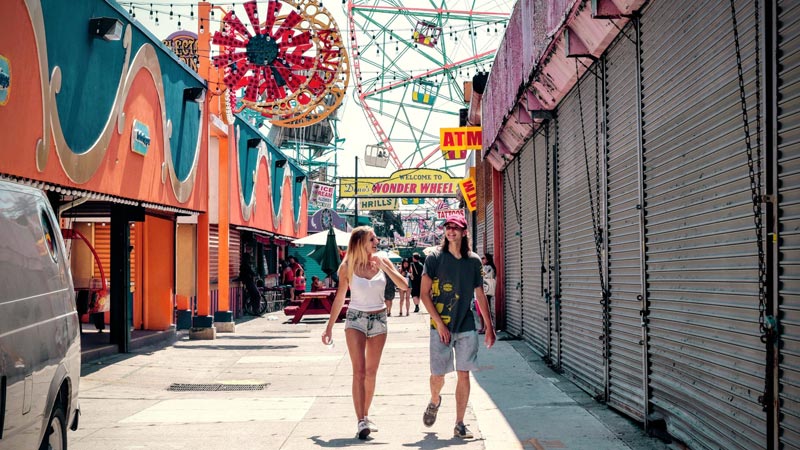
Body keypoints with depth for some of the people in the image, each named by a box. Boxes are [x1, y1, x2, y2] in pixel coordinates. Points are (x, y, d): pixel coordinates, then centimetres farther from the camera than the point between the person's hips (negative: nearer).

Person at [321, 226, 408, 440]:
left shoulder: (382, 262, 0)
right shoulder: (347, 266, -5)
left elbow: (403, 285, -7)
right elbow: (339, 297, 3)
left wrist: (384, 267, -18)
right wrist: (329, 327, 3)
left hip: (379, 319, 3)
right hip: (355, 319, -3)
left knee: (371, 372, 9)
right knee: (359, 370, -14)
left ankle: (365, 416, 23)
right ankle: (361, 421, -18)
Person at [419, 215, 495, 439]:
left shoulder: (473, 261, 6)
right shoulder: (434, 258, -2)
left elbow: (480, 296, 13)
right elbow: (424, 293, -3)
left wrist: (489, 327, 11)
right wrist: (439, 322, -10)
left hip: (466, 327, 2)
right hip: (441, 326, -2)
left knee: (464, 374, 0)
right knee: (438, 374, 2)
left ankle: (459, 424, 9)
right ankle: (434, 401, 36)